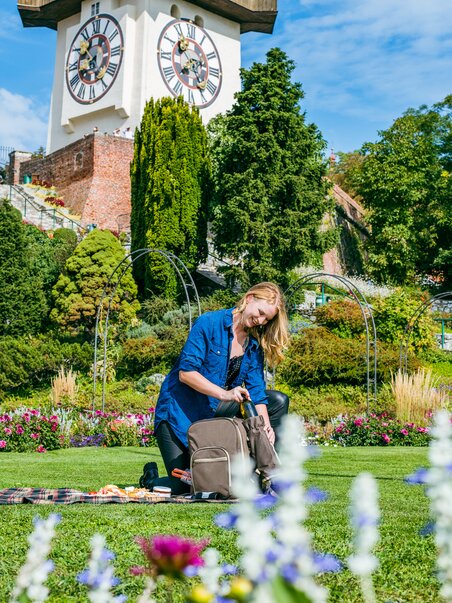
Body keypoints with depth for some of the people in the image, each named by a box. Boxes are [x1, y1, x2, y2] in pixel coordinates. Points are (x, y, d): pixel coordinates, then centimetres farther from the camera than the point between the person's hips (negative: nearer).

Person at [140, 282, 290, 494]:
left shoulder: (254, 344, 2)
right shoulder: (209, 323, -17)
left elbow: (256, 391, -5)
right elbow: (185, 372, -24)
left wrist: (266, 426, -23)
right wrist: (224, 394, -35)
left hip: (216, 408, 6)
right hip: (180, 410, -6)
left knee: (278, 401, -4)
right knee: (181, 487, -14)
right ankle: (151, 476, 22)